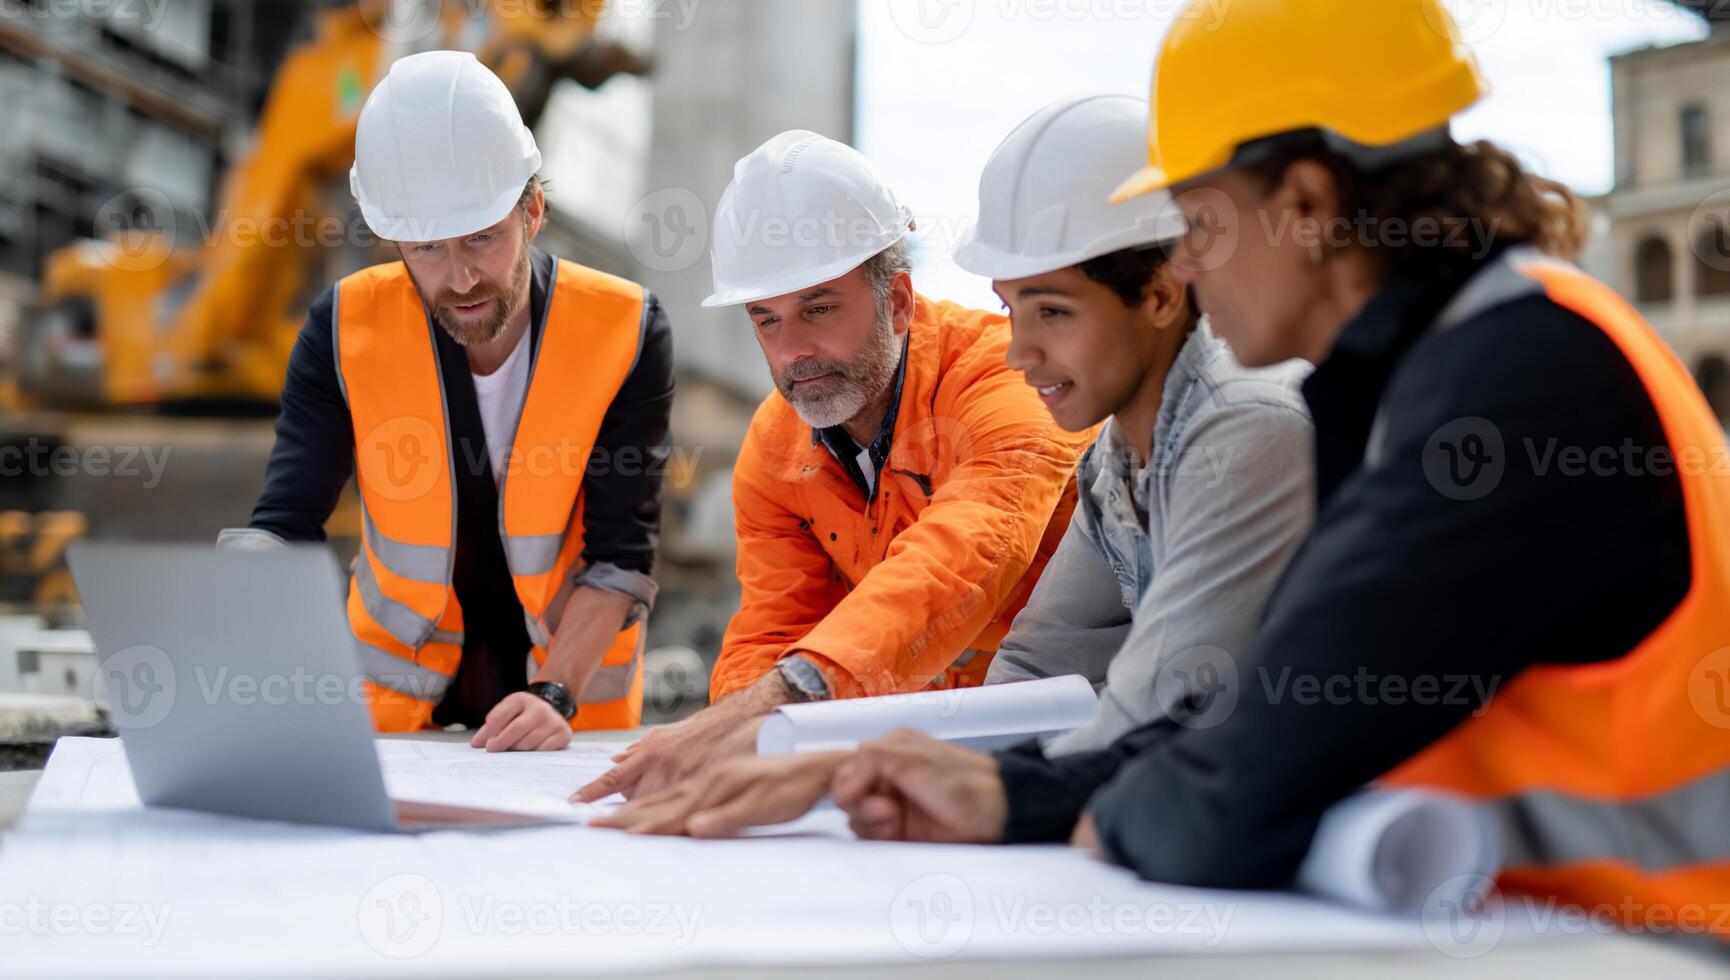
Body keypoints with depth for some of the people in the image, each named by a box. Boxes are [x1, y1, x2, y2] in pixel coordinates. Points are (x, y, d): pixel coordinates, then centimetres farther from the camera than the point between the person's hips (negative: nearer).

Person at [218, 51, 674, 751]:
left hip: (575, 670, -1)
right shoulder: (346, 328, -12)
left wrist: (556, 694, -28)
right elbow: (283, 524, -14)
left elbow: (621, 550, -15)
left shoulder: (624, 331, -15)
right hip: (399, 685, 1)